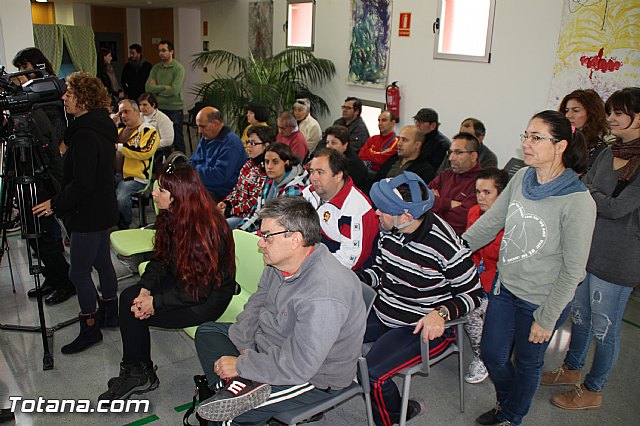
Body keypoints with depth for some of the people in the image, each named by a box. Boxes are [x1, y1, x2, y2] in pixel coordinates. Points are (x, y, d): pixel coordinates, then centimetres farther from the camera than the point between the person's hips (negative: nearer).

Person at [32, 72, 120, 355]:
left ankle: (90, 328, 13)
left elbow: (82, 185, -26)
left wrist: (56, 204, -12)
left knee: (78, 272, 1)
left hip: (89, 214, -10)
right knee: (102, 261, 20)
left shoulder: (85, 135, -23)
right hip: (103, 209, 10)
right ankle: (109, 312, 35)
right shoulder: (102, 127, 8)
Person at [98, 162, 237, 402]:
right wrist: (145, 289, -13)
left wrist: (155, 302, -20)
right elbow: (160, 259, 4)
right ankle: (135, 372, 5)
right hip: (181, 282, 8)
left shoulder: (206, 231, -29)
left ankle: (141, 375, 14)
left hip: (207, 299, -8)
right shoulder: (171, 217, -3)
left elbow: (198, 291, -25)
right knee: (129, 297, -9)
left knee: (135, 313, -12)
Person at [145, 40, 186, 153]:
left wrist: (157, 89, -4)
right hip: (159, 108, 5)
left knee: (177, 140, 2)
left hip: (174, 109, -5)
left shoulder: (178, 68, -8)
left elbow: (174, 90, -18)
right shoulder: (155, 68, 9)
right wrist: (164, 87, -12)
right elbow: (148, 87, -1)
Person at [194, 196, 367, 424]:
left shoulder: (324, 297, -35)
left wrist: (240, 365, -23)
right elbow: (257, 303, 6)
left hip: (312, 377, -9)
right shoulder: (280, 262, -7)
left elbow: (299, 367, -32)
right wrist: (242, 346, -8)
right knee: (206, 332, 6)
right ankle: (238, 386, -12)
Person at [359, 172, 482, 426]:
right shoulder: (388, 230, -4)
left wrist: (441, 313, -29)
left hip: (423, 327, -7)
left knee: (372, 372, -23)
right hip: (383, 314, 8)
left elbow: (473, 295, -12)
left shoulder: (445, 246, -24)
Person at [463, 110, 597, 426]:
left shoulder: (578, 202, -24)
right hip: (505, 287, 6)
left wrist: (547, 319, -13)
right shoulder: (522, 178, -6)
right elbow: (490, 222, 4)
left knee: (527, 362, 17)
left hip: (541, 301, -5)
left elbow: (572, 270, -18)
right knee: (492, 354, 18)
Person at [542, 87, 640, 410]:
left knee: (604, 328, 9)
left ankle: (593, 390, 28)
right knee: (579, 316, 22)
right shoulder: (608, 153, 5)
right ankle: (572, 369, 42)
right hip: (586, 248, 7)